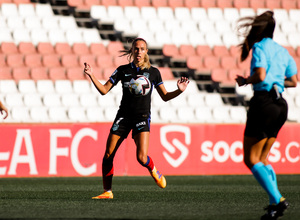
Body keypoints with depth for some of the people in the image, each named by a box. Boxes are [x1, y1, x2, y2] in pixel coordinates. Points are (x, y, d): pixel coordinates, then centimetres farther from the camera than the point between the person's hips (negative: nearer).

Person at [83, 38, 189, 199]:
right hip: (124, 115, 2)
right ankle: (107, 192, 10)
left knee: (141, 157, -19)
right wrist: (91, 76, -9)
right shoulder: (123, 70, 6)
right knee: (108, 155, -5)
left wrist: (179, 90, -10)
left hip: (142, 117, -2)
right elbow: (104, 90, 5)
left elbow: (165, 96, 8)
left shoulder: (153, 72, 4)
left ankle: (154, 171, 17)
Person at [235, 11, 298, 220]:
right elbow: (294, 81, 17)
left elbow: (260, 76, -19)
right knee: (262, 159, 17)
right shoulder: (283, 51, 15)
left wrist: (244, 81, -1)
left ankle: (277, 200, -16)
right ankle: (275, 203, 6)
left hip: (263, 102, -8)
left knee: (251, 160, -2)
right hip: (281, 105, 8)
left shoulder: (260, 47, -6)